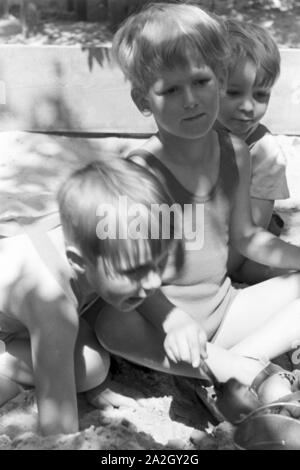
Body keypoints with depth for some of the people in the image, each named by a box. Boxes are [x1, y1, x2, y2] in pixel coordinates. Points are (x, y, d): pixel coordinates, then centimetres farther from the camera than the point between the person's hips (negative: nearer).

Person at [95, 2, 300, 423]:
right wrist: (173, 322, -41)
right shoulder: (140, 169, -20)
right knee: (112, 324, -36)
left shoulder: (235, 153, -2)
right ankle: (254, 371, -26)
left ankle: (240, 360, -20)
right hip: (162, 313, -5)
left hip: (223, 306, 5)